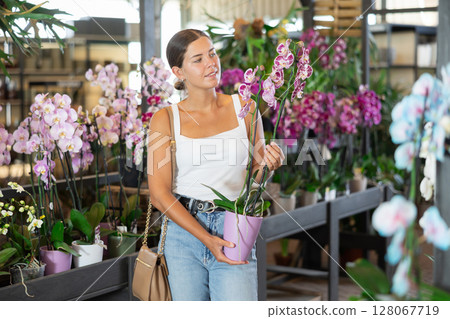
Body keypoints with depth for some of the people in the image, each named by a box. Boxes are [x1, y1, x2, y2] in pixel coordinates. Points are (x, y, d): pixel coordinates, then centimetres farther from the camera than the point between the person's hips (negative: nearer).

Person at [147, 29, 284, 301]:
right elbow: (159, 194, -5)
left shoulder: (244, 109, 6)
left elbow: (256, 177, 12)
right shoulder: (166, 119, 0)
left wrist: (268, 164, -12)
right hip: (183, 229, 0)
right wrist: (207, 239, -12)